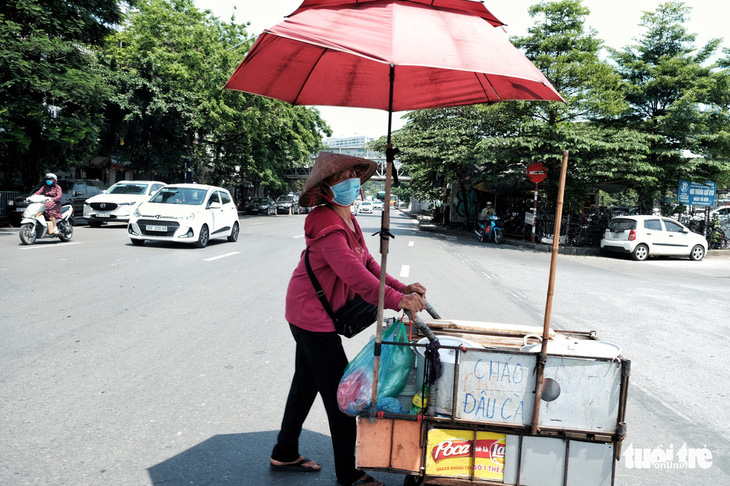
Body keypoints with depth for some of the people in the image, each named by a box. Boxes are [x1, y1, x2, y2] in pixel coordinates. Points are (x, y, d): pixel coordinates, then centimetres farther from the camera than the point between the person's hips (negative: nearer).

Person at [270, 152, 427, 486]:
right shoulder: (326, 223, -22)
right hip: (312, 315, -10)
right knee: (339, 391, -1)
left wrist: (402, 289, -6)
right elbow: (352, 272, -33)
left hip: (309, 315, 10)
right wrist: (396, 301, -36)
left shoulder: (347, 220, 10)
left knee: (306, 382, 20)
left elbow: (367, 264, 6)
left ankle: (284, 454, 37)